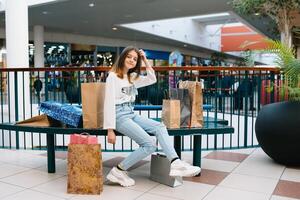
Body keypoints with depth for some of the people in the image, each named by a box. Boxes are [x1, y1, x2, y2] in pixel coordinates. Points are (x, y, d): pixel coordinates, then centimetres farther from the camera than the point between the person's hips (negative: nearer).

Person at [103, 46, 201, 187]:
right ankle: (118, 171, -10)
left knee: (160, 127, -15)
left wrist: (145, 61, 9)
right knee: (149, 145, -21)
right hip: (120, 116, -8)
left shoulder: (132, 77, 17)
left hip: (131, 114, 8)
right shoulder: (113, 77, -5)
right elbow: (109, 104, -11)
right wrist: (110, 130, -17)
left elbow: (152, 79, 19)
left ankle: (175, 163, -28)